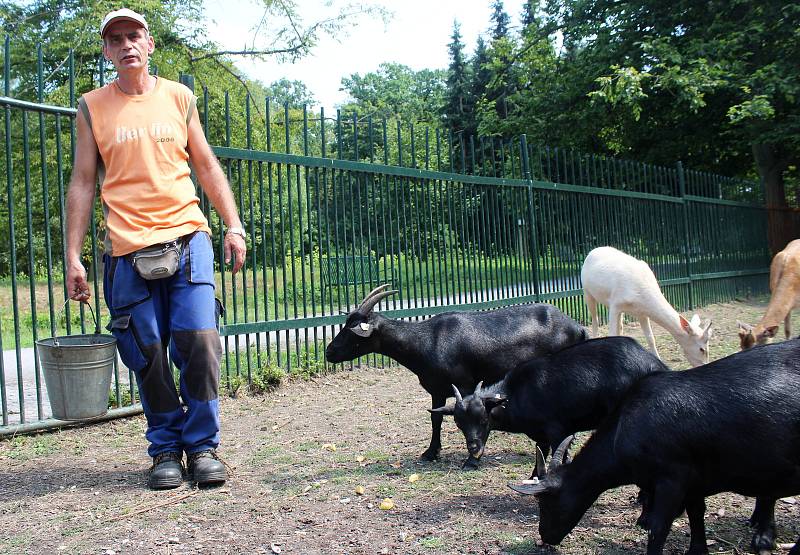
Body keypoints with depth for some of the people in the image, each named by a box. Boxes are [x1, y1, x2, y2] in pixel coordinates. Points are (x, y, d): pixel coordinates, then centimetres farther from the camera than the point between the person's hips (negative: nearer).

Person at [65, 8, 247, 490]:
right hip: (128, 251, 0)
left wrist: (234, 225, 5)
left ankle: (202, 446, 7)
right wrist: (73, 257, 3)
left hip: (187, 238, 1)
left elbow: (207, 167, 15)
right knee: (148, 355, 0)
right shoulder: (92, 107, 9)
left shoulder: (179, 97, 12)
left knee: (199, 342, -8)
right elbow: (83, 183, 9)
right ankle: (166, 450, 16)